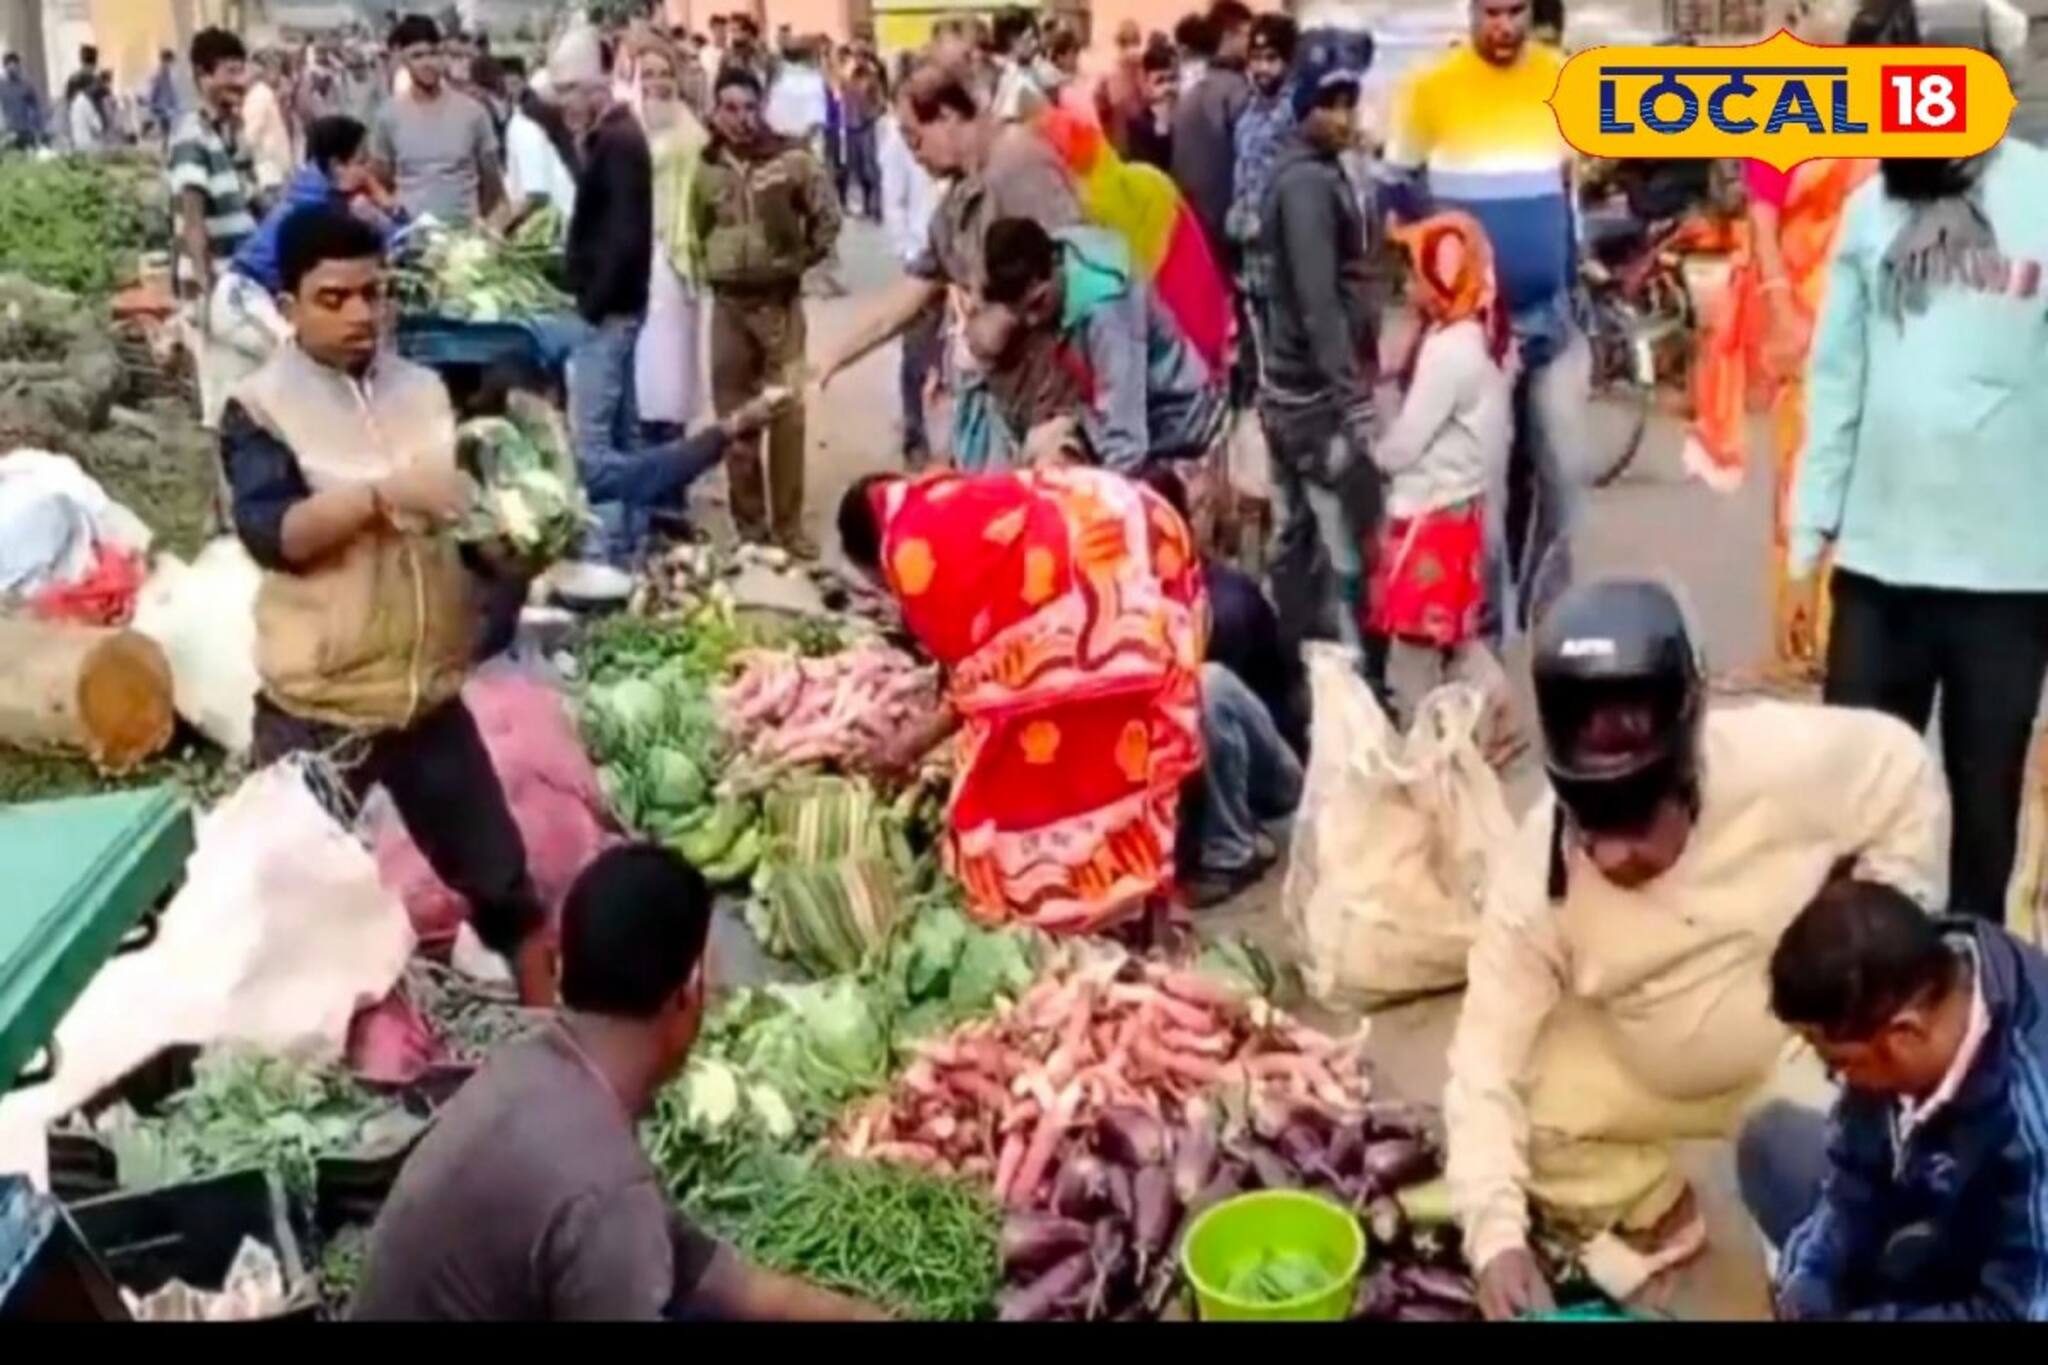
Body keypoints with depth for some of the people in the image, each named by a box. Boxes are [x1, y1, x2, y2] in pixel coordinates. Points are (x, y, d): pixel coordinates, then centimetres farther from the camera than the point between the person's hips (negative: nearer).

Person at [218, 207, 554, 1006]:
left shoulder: (423, 389, 4)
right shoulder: (260, 408, -9)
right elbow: (269, 531, -24)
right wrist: (385, 494, -33)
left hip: (429, 692, 4)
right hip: (317, 704, -4)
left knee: (502, 880, 17)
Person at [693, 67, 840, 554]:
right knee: (734, 417, 6)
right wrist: (711, 264, 6)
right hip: (728, 303, 2)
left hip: (781, 300, -2)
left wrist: (802, 259, 4)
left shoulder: (792, 160, -7)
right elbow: (691, 230, 13)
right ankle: (749, 526, 17)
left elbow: (827, 217, 3)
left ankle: (789, 525, 8)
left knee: (788, 415, -2)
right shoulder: (703, 168, -2)